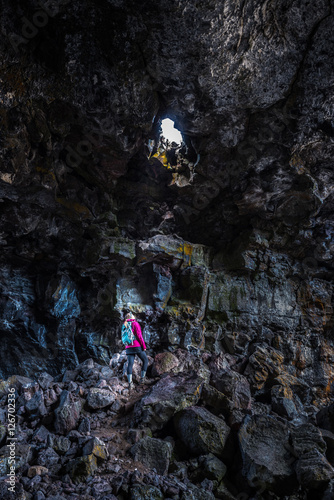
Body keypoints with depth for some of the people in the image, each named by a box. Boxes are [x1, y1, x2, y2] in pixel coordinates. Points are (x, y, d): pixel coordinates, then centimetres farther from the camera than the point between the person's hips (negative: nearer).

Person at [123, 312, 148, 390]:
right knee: (145, 360, 13)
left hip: (129, 347, 5)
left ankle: (130, 383, -3)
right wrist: (144, 346, -8)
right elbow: (139, 336, -13)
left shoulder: (125, 326, 12)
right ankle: (142, 378, 10)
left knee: (130, 364, 3)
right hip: (137, 346, -5)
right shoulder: (135, 324, -7)